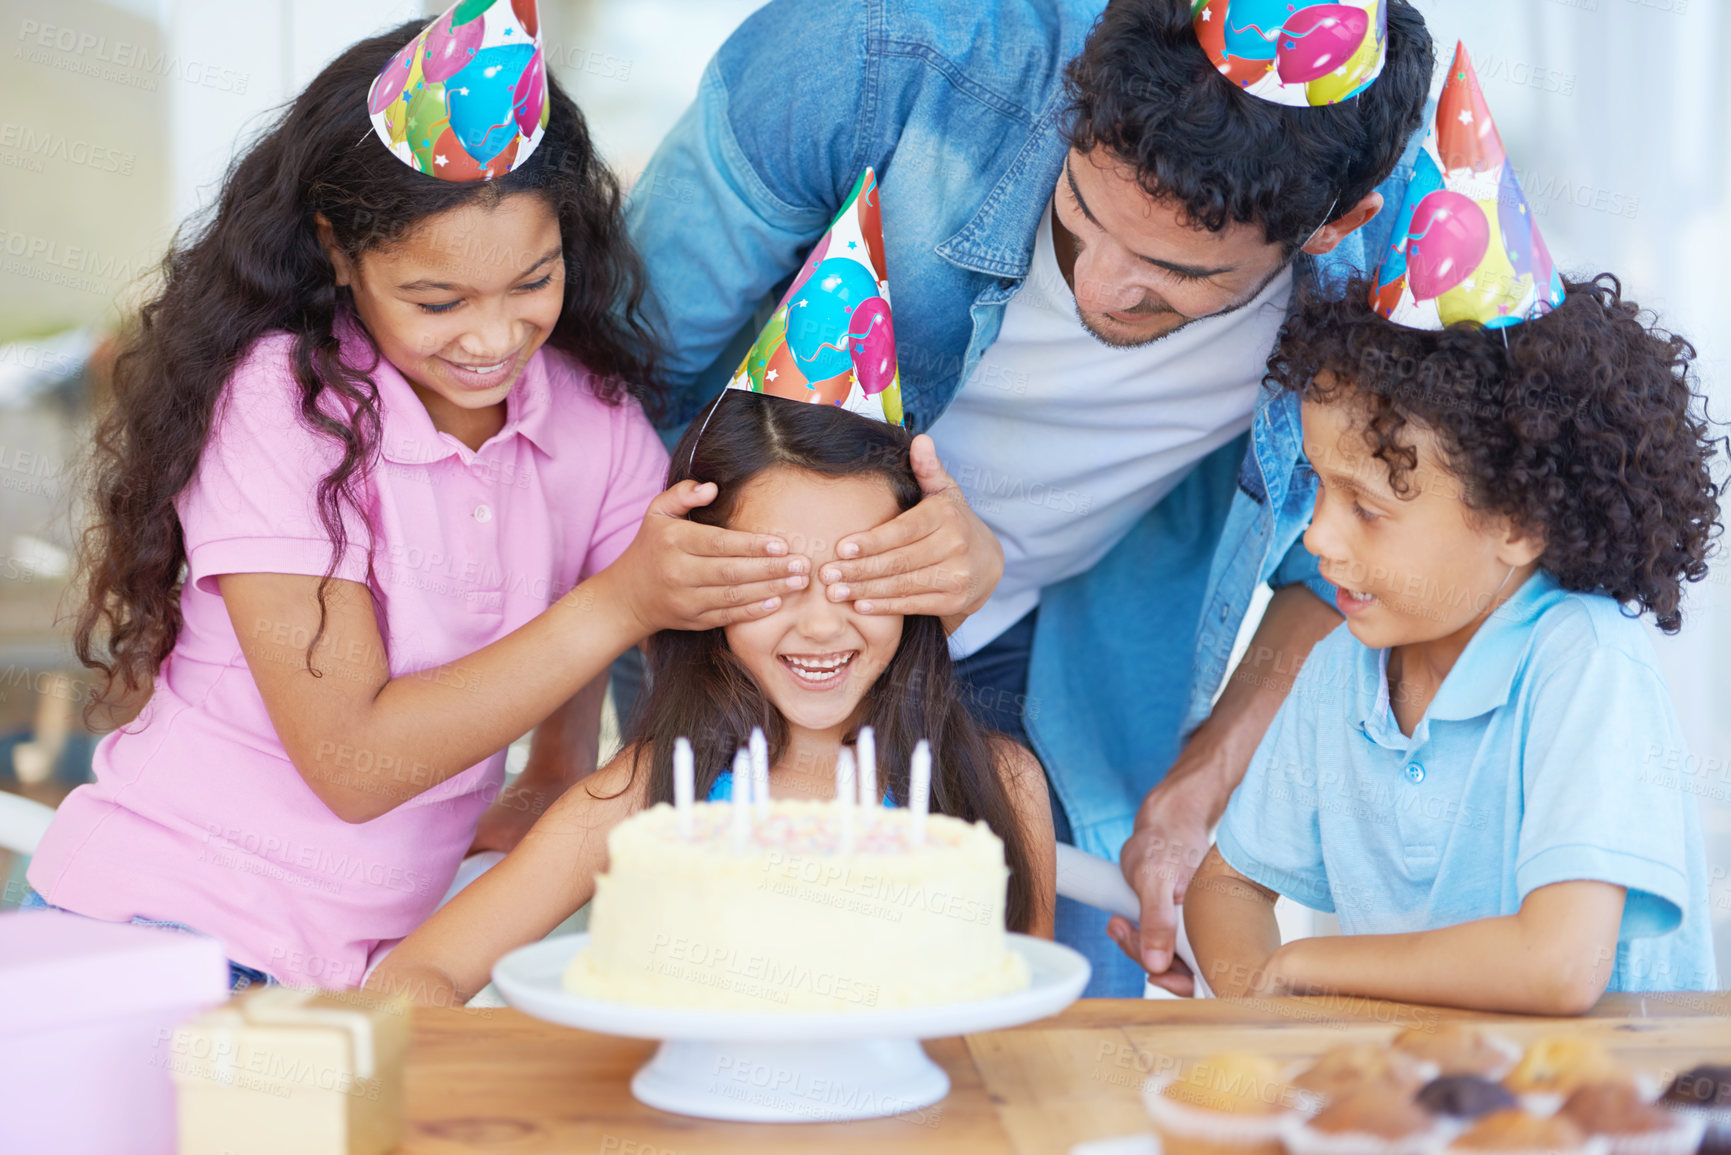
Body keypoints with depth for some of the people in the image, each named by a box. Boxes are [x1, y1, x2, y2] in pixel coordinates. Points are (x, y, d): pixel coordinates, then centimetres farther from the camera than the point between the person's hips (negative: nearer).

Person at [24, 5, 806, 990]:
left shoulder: (600, 421, -1)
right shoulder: (274, 402, -15)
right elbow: (353, 761, -19)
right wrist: (621, 604, -22)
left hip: (367, 962, 6)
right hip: (158, 926, -6)